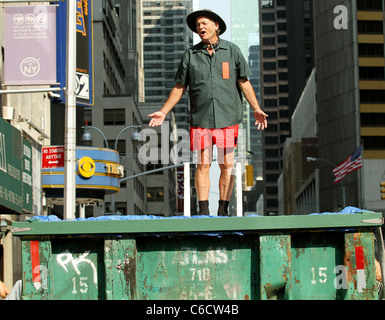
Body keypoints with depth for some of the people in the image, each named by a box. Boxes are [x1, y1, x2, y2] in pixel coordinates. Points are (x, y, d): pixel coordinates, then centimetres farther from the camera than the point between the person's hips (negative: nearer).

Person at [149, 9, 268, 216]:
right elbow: (179, 87, 13)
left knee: (227, 165, -1)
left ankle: (223, 212, 7)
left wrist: (256, 109, -2)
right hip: (200, 119, 0)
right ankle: (203, 212, 3)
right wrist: (163, 112, 6)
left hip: (228, 118, 0)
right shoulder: (190, 55, 8)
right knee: (203, 164, -3)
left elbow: (244, 82, 7)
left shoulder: (232, 50, 7)